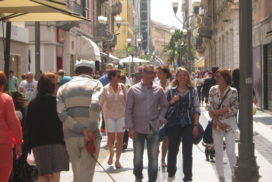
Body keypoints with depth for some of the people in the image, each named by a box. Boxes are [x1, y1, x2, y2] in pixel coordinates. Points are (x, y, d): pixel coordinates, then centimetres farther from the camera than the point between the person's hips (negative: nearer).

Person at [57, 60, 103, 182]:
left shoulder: (63, 88, 12)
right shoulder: (95, 84, 2)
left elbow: (61, 113, -5)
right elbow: (95, 105, -19)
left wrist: (83, 130, -10)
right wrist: (92, 131, -16)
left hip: (70, 136, 4)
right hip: (91, 138, -3)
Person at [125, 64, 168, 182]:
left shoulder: (159, 90, 4)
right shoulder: (133, 90, -3)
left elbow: (164, 106, 14)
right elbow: (128, 109, -3)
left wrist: (160, 119, -2)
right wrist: (130, 127, -8)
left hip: (153, 128, 1)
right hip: (138, 128, -1)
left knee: (153, 157, 3)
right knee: (138, 156, 12)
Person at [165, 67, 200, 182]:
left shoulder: (192, 91, 5)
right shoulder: (171, 91, 4)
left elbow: (196, 109, 3)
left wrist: (196, 125, -5)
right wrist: (172, 101, -10)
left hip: (188, 125, 0)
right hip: (174, 124, 0)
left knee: (187, 152, 3)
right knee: (172, 150, 9)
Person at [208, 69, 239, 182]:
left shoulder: (233, 91, -6)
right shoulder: (213, 90, 2)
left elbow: (235, 108, -10)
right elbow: (211, 108, 0)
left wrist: (218, 111, -14)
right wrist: (217, 121, -12)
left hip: (229, 123, -3)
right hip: (216, 124, 3)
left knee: (231, 151, -7)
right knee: (218, 152, 5)